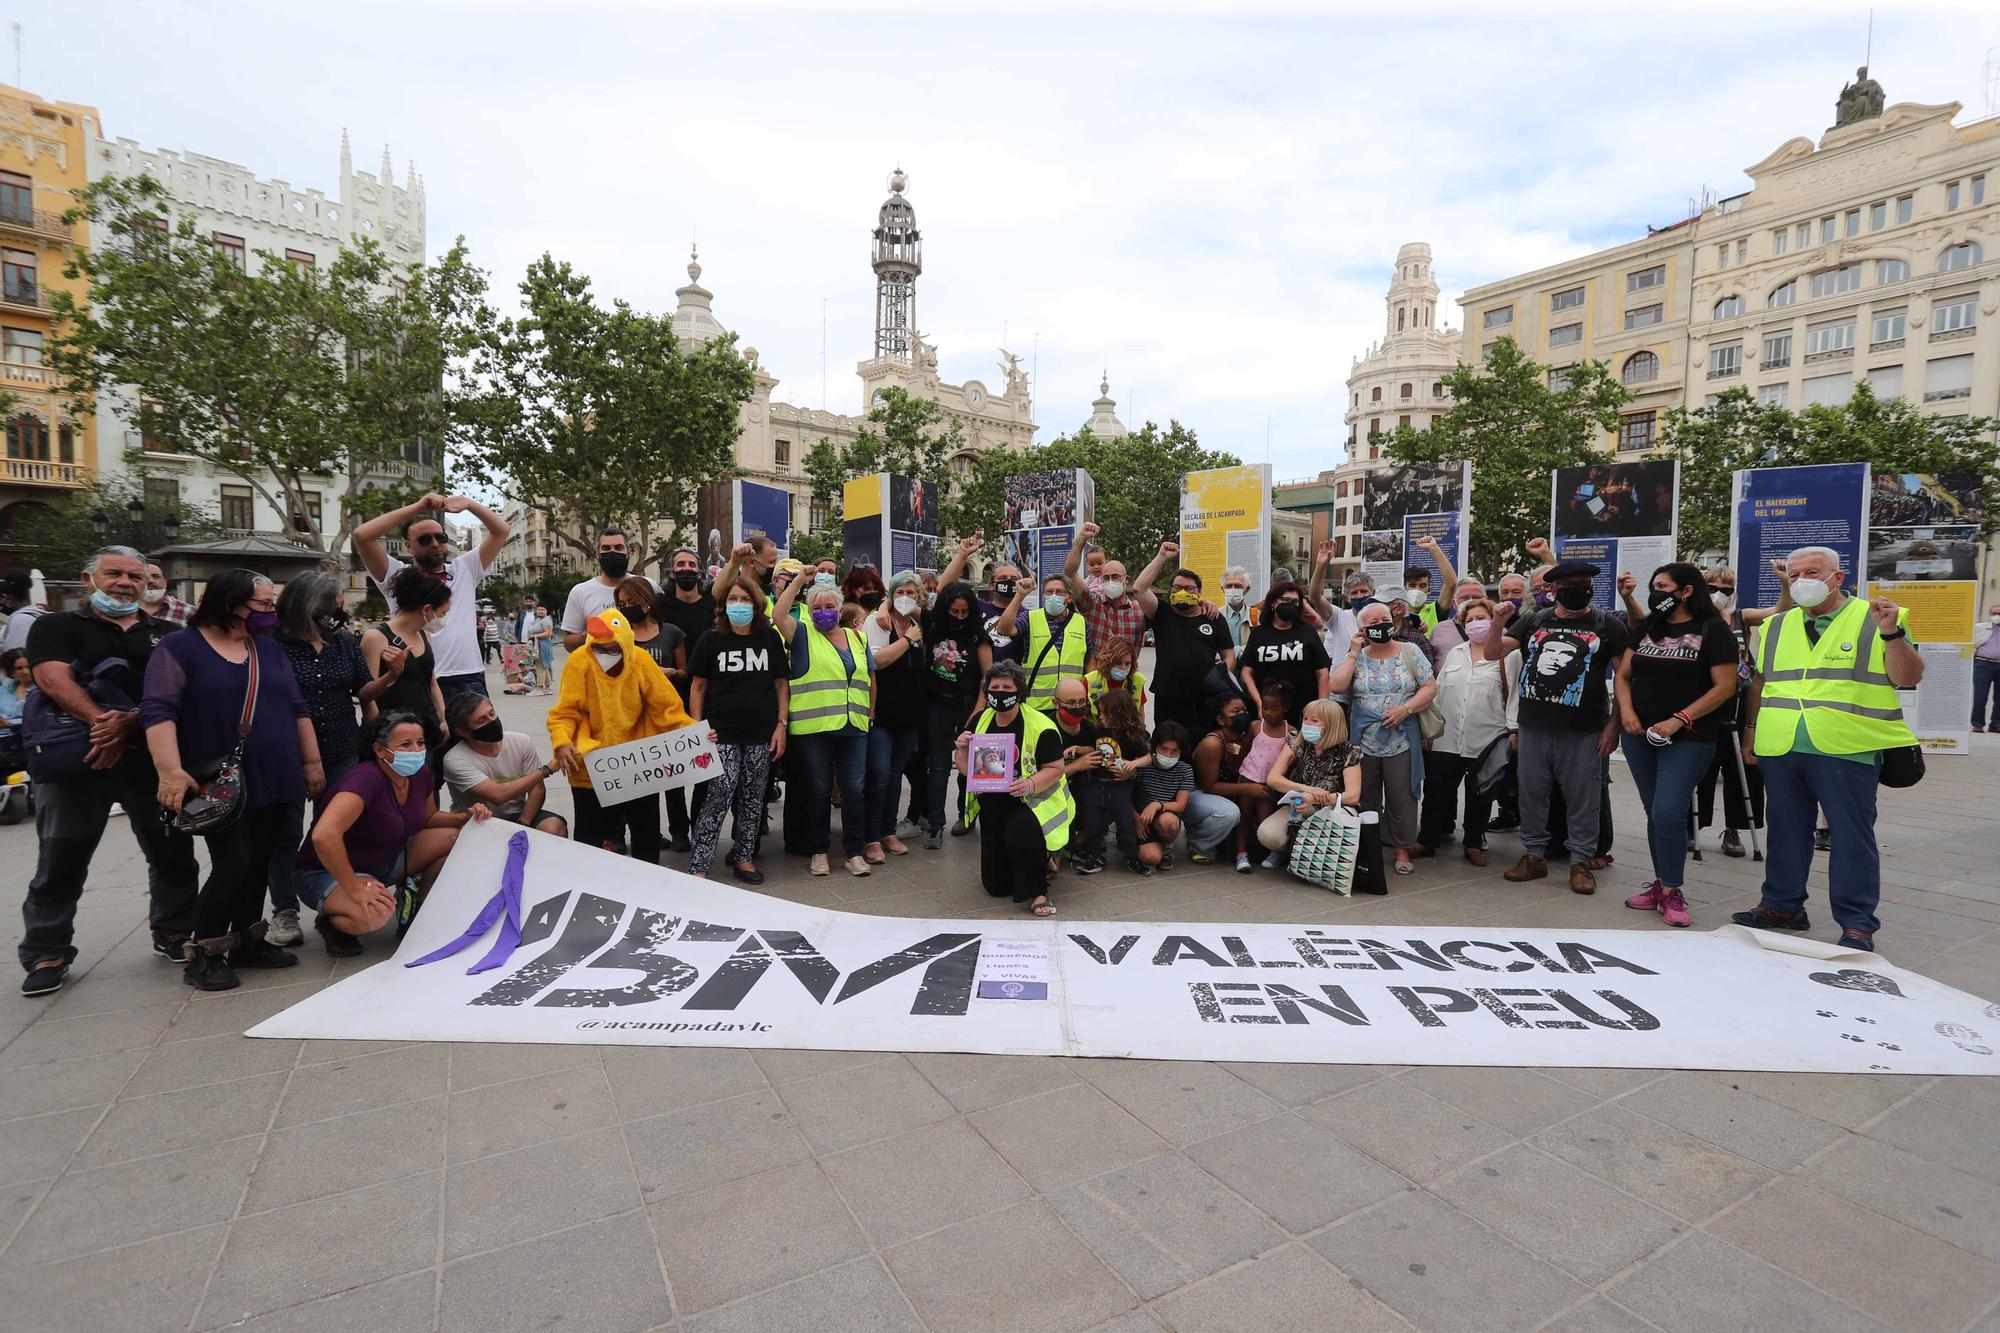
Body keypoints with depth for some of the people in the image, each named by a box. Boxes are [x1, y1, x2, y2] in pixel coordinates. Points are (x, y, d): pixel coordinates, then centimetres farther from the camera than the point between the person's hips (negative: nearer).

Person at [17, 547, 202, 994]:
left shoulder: (166, 635, 13)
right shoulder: (55, 627, 6)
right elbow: (55, 680, -10)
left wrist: (130, 721, -19)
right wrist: (101, 724, -24)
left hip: (153, 758, 2)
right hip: (76, 760, -2)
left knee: (173, 853, 7)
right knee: (61, 862, 6)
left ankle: (173, 935, 22)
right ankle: (47, 954, 18)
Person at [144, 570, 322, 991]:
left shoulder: (269, 650, 13)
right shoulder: (180, 647, -4)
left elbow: (296, 708, 15)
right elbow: (158, 709, -13)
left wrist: (312, 762, 11)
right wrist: (171, 771, -23)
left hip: (275, 782, 6)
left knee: (258, 865, 10)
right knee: (234, 865, -10)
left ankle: (246, 942, 22)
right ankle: (203, 953, 6)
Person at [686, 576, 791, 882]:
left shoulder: (770, 638, 6)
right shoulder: (710, 640, 2)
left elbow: (781, 684, 9)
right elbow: (698, 687, 6)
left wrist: (781, 724, 2)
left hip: (761, 735, 2)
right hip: (722, 734, -2)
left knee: (753, 798, 9)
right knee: (720, 796, -11)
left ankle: (744, 856, 24)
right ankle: (698, 867, -4)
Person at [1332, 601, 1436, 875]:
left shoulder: (1409, 651, 3)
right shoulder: (1356, 656, 4)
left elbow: (1430, 687, -1)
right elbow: (1336, 687, -10)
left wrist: (1405, 709, -14)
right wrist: (1353, 654, -9)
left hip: (1401, 742, -1)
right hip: (1363, 741, 1)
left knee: (1401, 799, 4)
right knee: (1365, 799, 9)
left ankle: (1402, 849, 19)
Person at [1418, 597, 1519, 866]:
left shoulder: (1508, 655, 0)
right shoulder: (1454, 654, 13)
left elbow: (1513, 694, -2)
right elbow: (1438, 691, 14)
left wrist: (1513, 730, -7)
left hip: (1487, 741, -3)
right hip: (1447, 738, 3)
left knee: (1479, 797, 8)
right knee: (1436, 791, 5)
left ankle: (1474, 844, 22)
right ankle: (1427, 841, 15)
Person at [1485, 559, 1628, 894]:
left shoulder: (1607, 624, 1)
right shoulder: (1532, 621, 7)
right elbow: (1492, 654, 5)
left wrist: (1614, 723, -6)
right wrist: (1498, 624, -14)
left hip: (1583, 732, -2)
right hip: (1534, 728, 3)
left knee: (1582, 799, 4)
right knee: (1531, 794, 10)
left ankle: (1581, 862, 17)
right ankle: (1534, 856, 23)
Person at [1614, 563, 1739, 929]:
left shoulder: (1713, 629, -4)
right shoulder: (1645, 628, 11)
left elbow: (1725, 687, -10)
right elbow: (1623, 674, 11)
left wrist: (1679, 720, -17)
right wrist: (1626, 711, -6)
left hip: (1689, 738, -5)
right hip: (1640, 735, 5)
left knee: (1668, 814, -12)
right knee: (1654, 813, 10)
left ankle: (1672, 892, 2)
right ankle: (1661, 883, 20)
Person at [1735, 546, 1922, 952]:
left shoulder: (1874, 620, 1)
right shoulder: (1776, 627, 14)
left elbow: (1908, 678, -5)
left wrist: (1892, 634, -19)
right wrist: (1752, 729, 18)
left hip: (1847, 753, -4)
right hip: (1780, 751, 4)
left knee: (1852, 838, 1)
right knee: (1785, 833, 13)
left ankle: (1857, 923, 11)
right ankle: (1782, 905, 25)